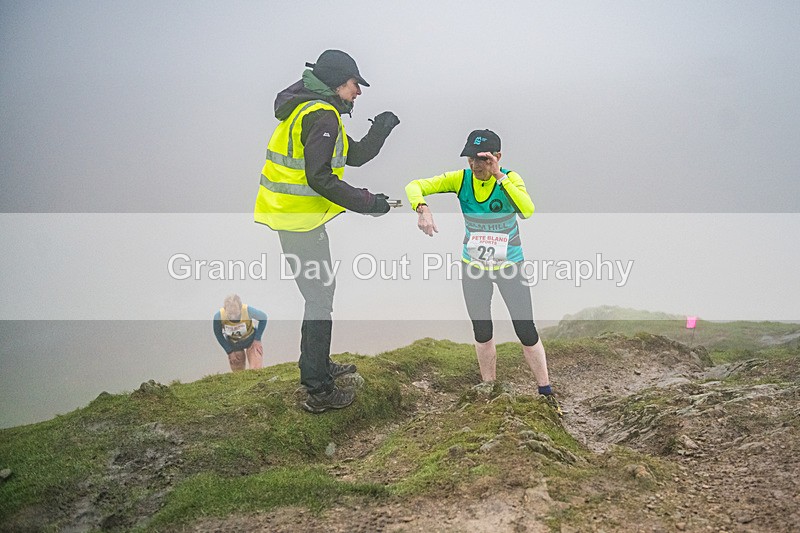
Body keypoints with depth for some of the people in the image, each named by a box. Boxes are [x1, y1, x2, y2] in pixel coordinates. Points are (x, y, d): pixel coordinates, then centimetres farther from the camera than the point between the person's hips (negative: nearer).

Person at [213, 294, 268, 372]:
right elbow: (218, 334, -10)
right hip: (233, 344, 2)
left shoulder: (248, 311, -36)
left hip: (251, 340, -1)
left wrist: (257, 339, -14)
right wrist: (229, 351, -9)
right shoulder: (219, 316, -31)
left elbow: (263, 317, -14)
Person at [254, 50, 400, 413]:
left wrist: (380, 131, 8)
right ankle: (319, 392, 2)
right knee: (320, 298, -4)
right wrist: (366, 203, -19)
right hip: (301, 221, -11)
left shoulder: (317, 112, 17)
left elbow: (355, 156, 20)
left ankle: (319, 367, 37)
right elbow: (320, 179, -24)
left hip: (294, 217, 11)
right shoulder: (321, 115, -17)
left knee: (321, 291, 22)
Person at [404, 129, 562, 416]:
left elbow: (528, 211, -35)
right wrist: (422, 208, -36)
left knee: (526, 332, -2)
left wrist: (499, 176, -38)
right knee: (482, 332, 11)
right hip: (473, 266, 2)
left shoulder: (510, 179, -17)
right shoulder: (460, 179, -12)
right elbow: (415, 186, -15)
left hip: (509, 266, -2)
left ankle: (546, 393, 13)